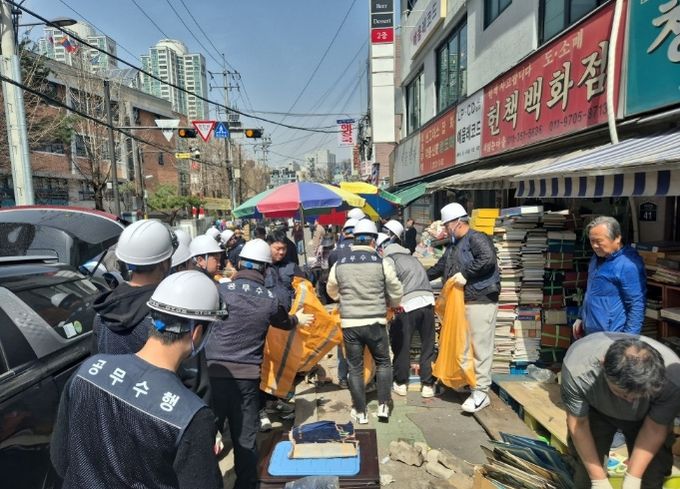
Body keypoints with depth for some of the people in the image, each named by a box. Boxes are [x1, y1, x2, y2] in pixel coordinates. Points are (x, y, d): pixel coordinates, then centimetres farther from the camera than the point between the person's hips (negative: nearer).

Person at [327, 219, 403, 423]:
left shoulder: (339, 265, 0)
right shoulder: (382, 263, -8)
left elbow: (332, 292, 15)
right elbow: (396, 292, 1)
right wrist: (390, 304, 23)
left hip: (349, 323, 1)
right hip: (375, 322, -1)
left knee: (355, 368, 13)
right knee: (383, 362, 20)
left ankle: (360, 412, 21)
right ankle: (383, 405, 19)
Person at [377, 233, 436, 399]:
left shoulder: (388, 259, 4)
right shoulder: (410, 256, 25)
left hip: (408, 304, -6)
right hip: (428, 300, 6)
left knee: (401, 345, 11)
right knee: (428, 345, 13)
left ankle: (400, 383, 23)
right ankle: (427, 385, 18)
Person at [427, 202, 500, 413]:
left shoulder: (476, 238, -9)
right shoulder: (454, 245, 20)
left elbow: (488, 259, -25)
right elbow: (440, 267, 29)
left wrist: (466, 274, -22)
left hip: (480, 301, -9)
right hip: (461, 301, 9)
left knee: (480, 347, -6)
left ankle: (480, 392, 0)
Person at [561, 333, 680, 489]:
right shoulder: (576, 367, -40)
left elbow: (654, 429, -19)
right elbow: (578, 423, -24)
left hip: (644, 416, 1)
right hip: (596, 410, -1)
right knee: (585, 465, -6)